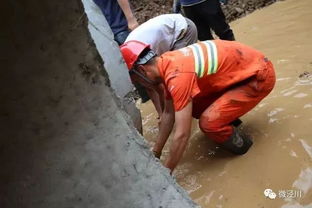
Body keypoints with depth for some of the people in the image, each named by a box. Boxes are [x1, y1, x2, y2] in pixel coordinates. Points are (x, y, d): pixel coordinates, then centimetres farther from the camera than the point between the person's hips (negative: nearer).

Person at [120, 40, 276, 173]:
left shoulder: (177, 75, -30)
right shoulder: (167, 63, 0)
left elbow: (182, 135, -29)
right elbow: (168, 113, 9)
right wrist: (156, 152, 13)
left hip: (259, 75, -8)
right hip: (237, 71, 9)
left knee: (208, 122, -22)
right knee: (190, 106, 2)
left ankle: (239, 142, 6)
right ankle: (226, 116, 24)